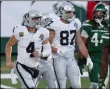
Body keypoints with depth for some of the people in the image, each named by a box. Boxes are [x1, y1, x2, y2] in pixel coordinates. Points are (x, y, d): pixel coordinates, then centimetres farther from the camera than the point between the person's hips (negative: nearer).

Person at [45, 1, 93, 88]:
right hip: (59, 59, -6)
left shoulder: (75, 24, 6)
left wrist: (88, 57, 12)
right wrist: (58, 51, -24)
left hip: (71, 59, 6)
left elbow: (80, 43, 14)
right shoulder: (54, 25, -12)